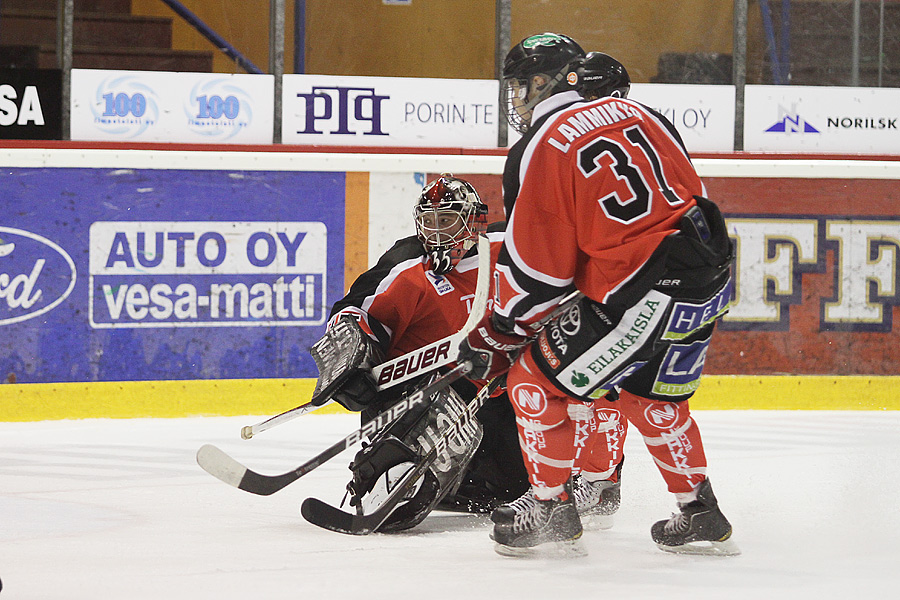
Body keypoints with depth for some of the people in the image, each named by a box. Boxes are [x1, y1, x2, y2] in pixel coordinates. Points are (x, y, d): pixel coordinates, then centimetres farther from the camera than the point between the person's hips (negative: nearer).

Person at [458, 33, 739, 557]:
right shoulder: (637, 114, 14)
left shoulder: (541, 151, -6)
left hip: (645, 294, -8)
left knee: (537, 381, 7)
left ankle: (553, 511, 15)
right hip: (711, 277, 8)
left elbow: (535, 270, -5)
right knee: (650, 395, 29)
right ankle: (701, 516, 33)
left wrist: (495, 338, 10)